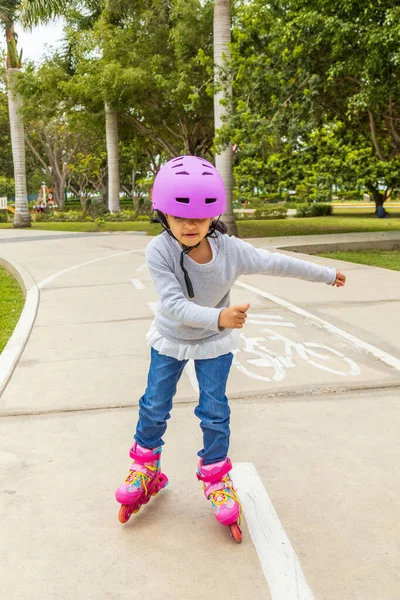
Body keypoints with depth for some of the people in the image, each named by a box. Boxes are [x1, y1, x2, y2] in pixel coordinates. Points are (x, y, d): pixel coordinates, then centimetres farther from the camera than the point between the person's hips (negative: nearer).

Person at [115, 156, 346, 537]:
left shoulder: (231, 250, -24)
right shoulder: (159, 251, -30)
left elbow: (276, 263, -10)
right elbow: (174, 305, -37)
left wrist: (327, 274, 2)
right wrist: (219, 317, -54)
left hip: (215, 344, 0)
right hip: (170, 339, 0)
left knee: (215, 411, 4)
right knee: (154, 406, 11)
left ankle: (215, 476, 28)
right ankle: (145, 465, 37)